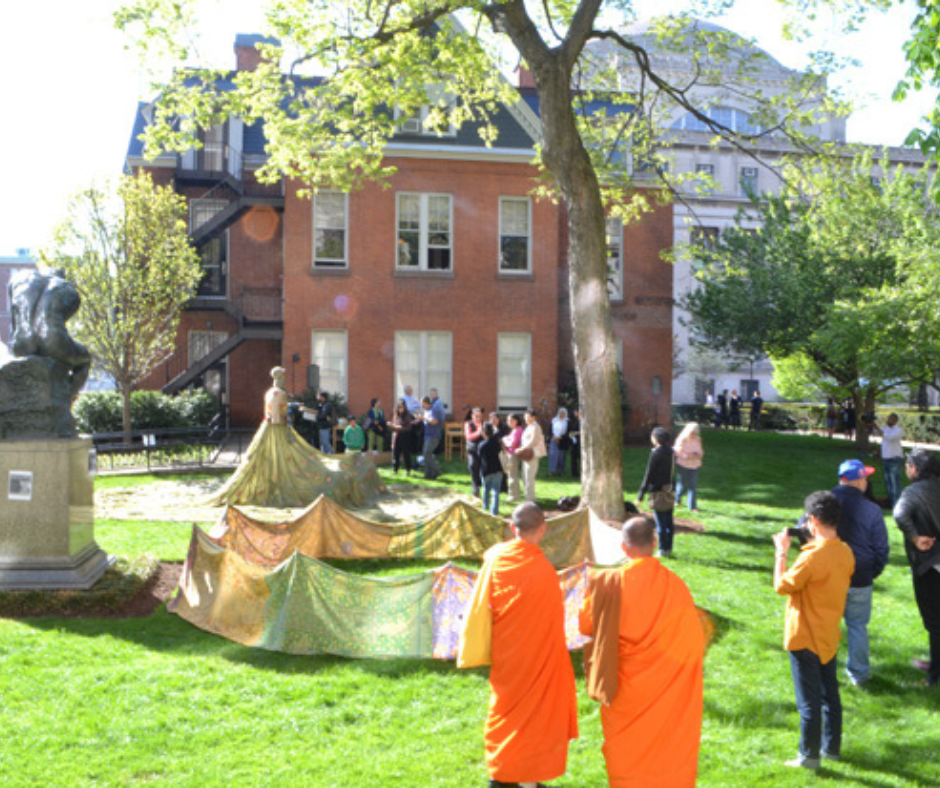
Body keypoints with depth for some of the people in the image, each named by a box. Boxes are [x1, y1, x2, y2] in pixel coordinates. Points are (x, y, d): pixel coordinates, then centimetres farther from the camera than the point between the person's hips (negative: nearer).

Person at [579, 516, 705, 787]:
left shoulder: (608, 583, -15)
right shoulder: (675, 585, -10)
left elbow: (586, 625, -2)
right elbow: (694, 642, -4)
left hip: (625, 689, -1)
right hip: (668, 691, 1)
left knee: (626, 753, 13)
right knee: (670, 752, 15)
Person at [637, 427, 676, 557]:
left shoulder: (656, 453, -15)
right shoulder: (670, 452, 6)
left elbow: (649, 474, -14)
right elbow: (671, 472, 12)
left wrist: (641, 494, -10)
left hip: (658, 492, -7)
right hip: (669, 490, 7)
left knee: (660, 524, -1)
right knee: (668, 522, 13)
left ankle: (663, 550, 4)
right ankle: (668, 548, 20)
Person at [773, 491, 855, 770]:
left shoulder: (813, 556, -26)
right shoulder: (845, 552, -2)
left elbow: (782, 585, -17)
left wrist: (781, 551, -7)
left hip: (805, 638, -8)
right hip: (830, 636, 8)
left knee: (809, 700, 3)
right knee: (830, 693, 20)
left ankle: (809, 755, 13)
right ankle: (832, 746, 32)